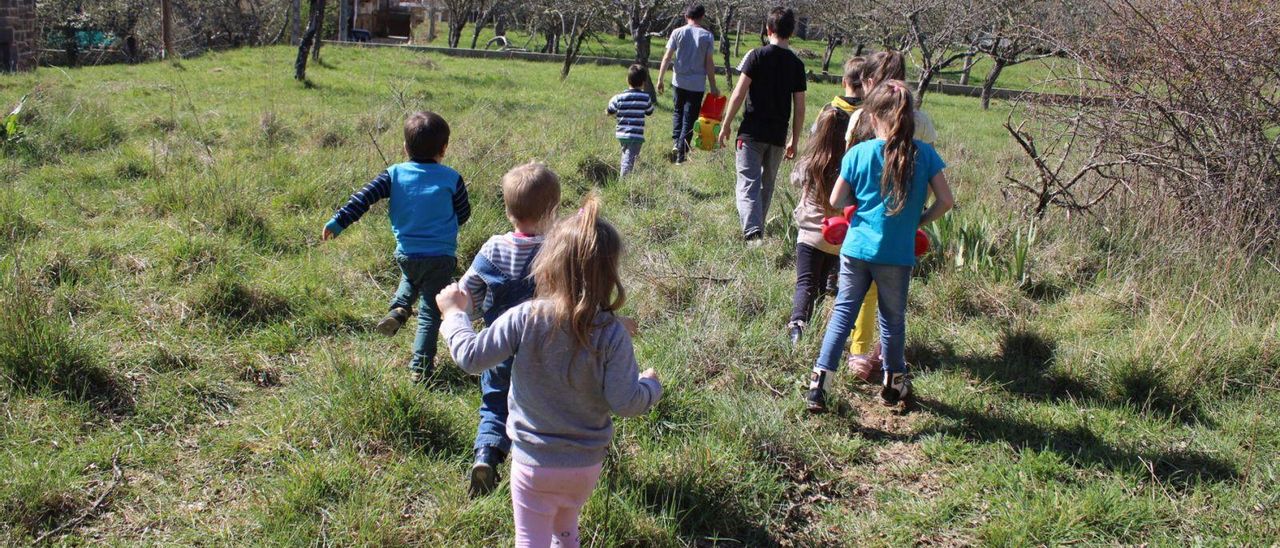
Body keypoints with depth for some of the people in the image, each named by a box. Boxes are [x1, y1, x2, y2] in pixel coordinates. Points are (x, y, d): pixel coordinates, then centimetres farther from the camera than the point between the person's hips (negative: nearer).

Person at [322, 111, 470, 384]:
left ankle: (398, 309, 11)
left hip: (406, 254, 3)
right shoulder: (451, 179, -7)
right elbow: (463, 214, 3)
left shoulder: (394, 174, -3)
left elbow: (364, 197, -10)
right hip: (441, 257, -3)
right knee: (430, 312, 8)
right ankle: (420, 368, 7)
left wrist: (338, 222, -8)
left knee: (411, 279, 37)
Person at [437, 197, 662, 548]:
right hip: (587, 465, 2)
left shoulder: (525, 319, -20)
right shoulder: (612, 334, -19)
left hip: (533, 462, -1)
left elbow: (471, 357, -13)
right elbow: (626, 403, -19)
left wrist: (454, 313, 4)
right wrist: (651, 386, 3)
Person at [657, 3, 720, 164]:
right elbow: (709, 63, -4)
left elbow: (667, 57, -4)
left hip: (679, 81, 1)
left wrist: (661, 79, 2)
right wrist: (713, 86, 2)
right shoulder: (707, 36, -3)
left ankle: (675, 142, 9)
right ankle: (681, 152, 5)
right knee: (689, 118, 5)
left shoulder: (677, 32, -2)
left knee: (678, 112, 23)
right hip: (697, 84, -1)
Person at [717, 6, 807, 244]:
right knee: (767, 186, 18)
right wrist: (794, 140, 14)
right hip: (778, 136, 4)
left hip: (752, 133, -4)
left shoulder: (757, 56, -6)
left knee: (748, 184, -8)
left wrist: (726, 124, 0)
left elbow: (739, 94, -10)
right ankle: (758, 229, 29)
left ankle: (752, 232, -26)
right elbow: (799, 107, 6)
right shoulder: (796, 64, 5)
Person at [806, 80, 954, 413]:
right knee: (893, 318, 15)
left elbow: (836, 201, -2)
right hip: (897, 253, 0)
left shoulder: (859, 153, -5)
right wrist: (919, 221, 11)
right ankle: (894, 383, 32)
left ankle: (819, 383, 3)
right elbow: (946, 201, -5)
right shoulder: (924, 153, -5)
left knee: (843, 311, 10)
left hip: (856, 249, 0)